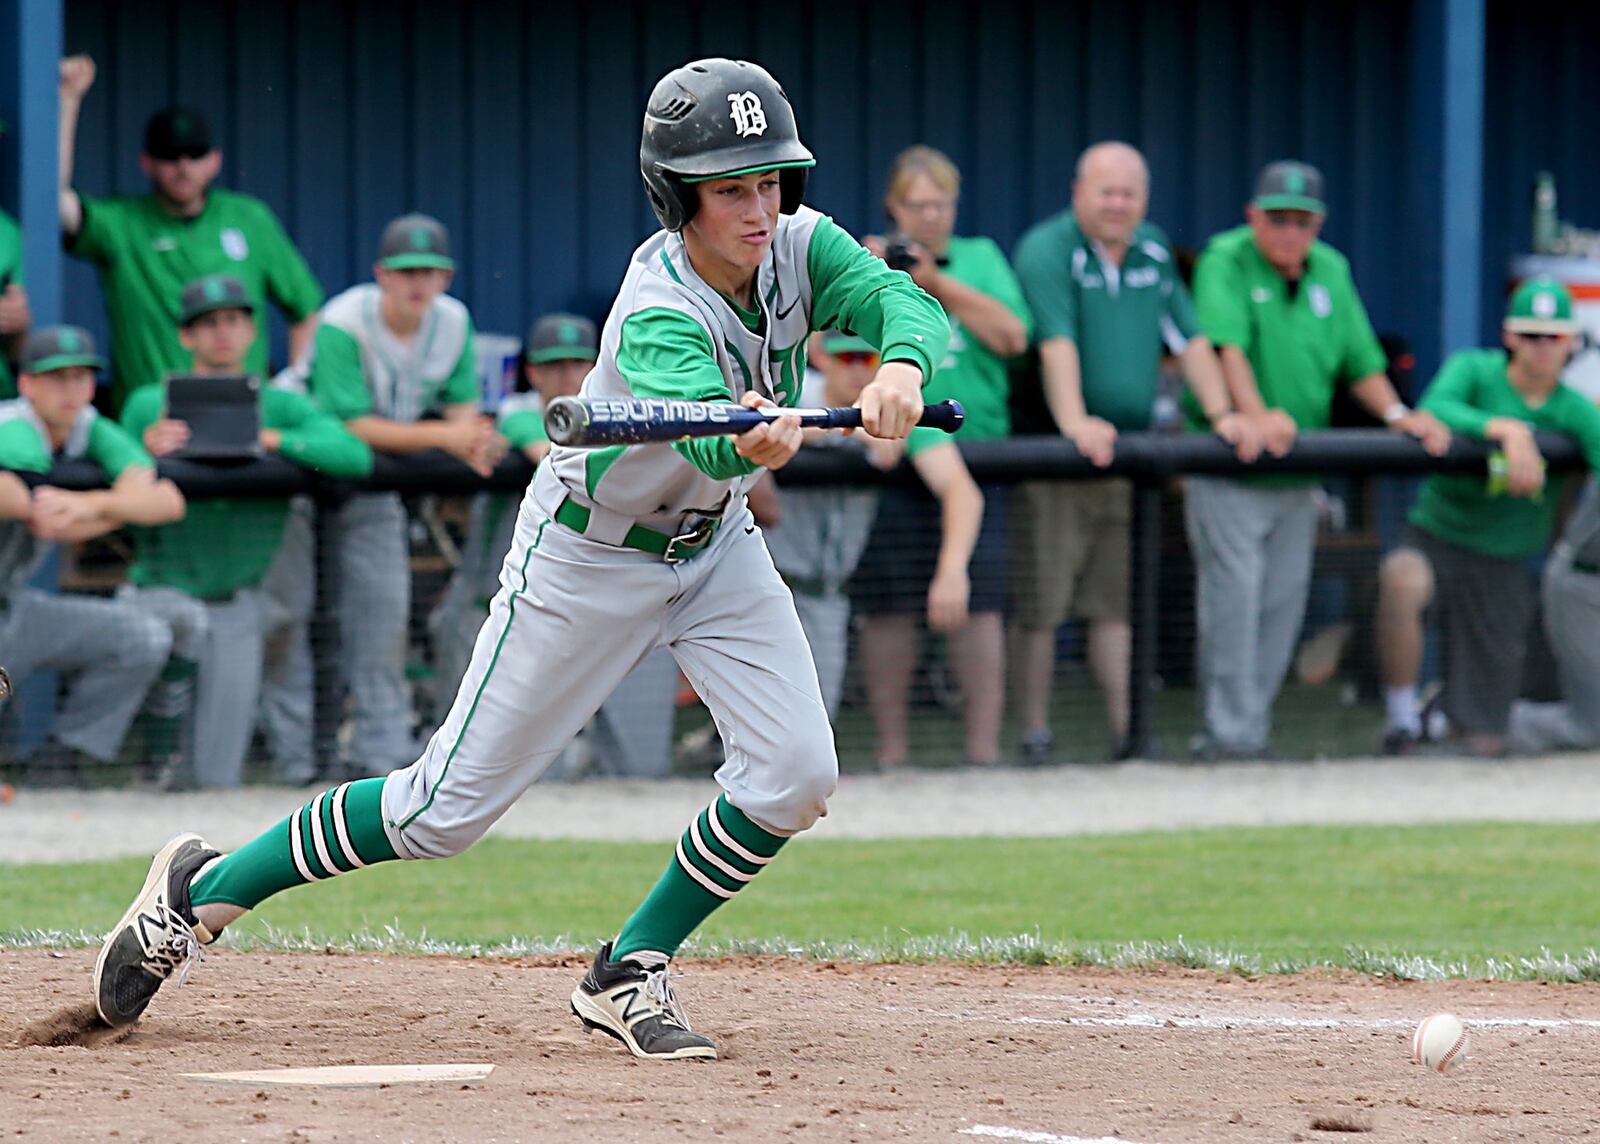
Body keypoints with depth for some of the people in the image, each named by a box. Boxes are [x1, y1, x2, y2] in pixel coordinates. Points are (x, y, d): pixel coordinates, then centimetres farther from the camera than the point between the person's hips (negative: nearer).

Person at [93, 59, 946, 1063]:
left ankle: (630, 975, 8)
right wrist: (752, 445, -75)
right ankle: (204, 888, 17)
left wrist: (899, 370, -54)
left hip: (715, 544, 6)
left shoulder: (801, 248, -15)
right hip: (589, 557, -6)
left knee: (796, 775, -11)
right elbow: (703, 439, -52)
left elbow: (910, 304, -31)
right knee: (450, 808, -2)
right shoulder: (657, 318, -33)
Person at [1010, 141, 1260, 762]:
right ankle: (1034, 735, 3)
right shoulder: (1047, 251, -9)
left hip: (1126, 453, 6)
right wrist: (1074, 421, -35)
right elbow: (1056, 342, -22)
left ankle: (1127, 729, 5)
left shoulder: (1153, 252, 12)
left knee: (1115, 604, 5)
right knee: (1038, 605, -3)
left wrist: (1221, 415, 3)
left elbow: (1190, 339, 14)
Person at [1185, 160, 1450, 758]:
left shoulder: (1331, 271, 11)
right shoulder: (1226, 261, -8)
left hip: (1298, 470, 6)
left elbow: (1362, 363, 15)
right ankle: (1230, 734, -12)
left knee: (1283, 601, 7)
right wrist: (1256, 415, -38)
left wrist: (1397, 413, -3)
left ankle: (1249, 725, 15)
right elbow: (1226, 345, -23)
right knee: (1234, 591, -14)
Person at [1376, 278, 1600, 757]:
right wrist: (1507, 430, -38)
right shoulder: (1474, 370, -5)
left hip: (1504, 567, 2)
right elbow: (1434, 409, -25)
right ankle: (1403, 718, -19)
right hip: (1436, 539, -2)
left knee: (1481, 743, 0)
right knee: (1403, 579, -41)